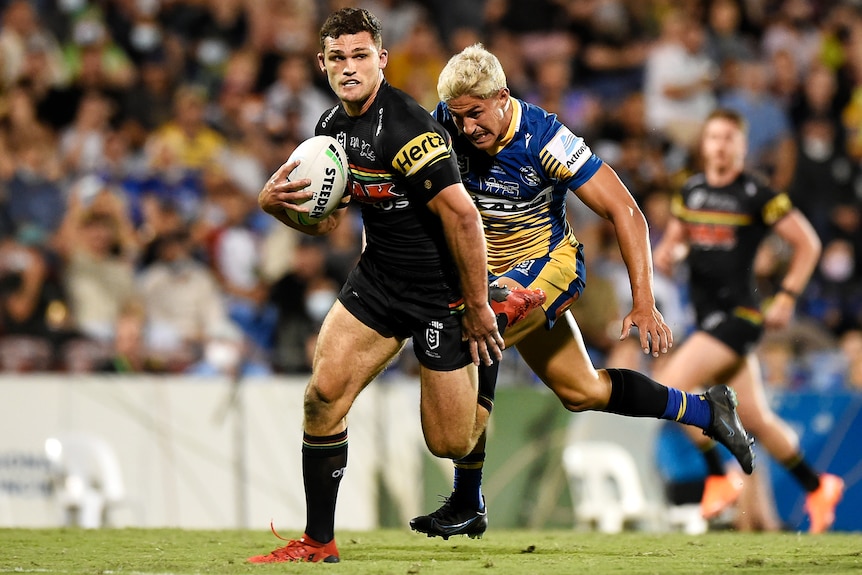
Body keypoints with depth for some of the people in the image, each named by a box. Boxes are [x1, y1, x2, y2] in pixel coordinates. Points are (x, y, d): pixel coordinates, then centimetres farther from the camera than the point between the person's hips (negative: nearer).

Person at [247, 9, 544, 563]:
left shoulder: (407, 127, -26)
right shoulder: (332, 126, 2)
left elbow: (462, 215, -27)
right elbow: (323, 221, 15)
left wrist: (477, 308, -23)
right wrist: (275, 201, -7)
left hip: (442, 292, -7)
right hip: (377, 280, 7)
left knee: (451, 443, 2)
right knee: (323, 397, -10)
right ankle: (318, 543, 4)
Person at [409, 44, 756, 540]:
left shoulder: (543, 138, -27)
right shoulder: (445, 126, -15)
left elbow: (625, 212, -24)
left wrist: (644, 305, -28)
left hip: (547, 262, -6)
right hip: (490, 269, 6)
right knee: (581, 392, 14)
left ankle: (467, 505, -24)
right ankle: (707, 411, 36)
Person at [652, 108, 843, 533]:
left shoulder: (755, 195, -9)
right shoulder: (691, 191, 10)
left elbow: (808, 243, -4)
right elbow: (674, 239, 23)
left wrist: (786, 299, -8)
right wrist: (664, 255, -1)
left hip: (739, 313, -7)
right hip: (707, 315, 7)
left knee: (671, 384, -21)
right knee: (756, 420, 11)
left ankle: (717, 478, -9)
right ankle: (818, 487, 27)